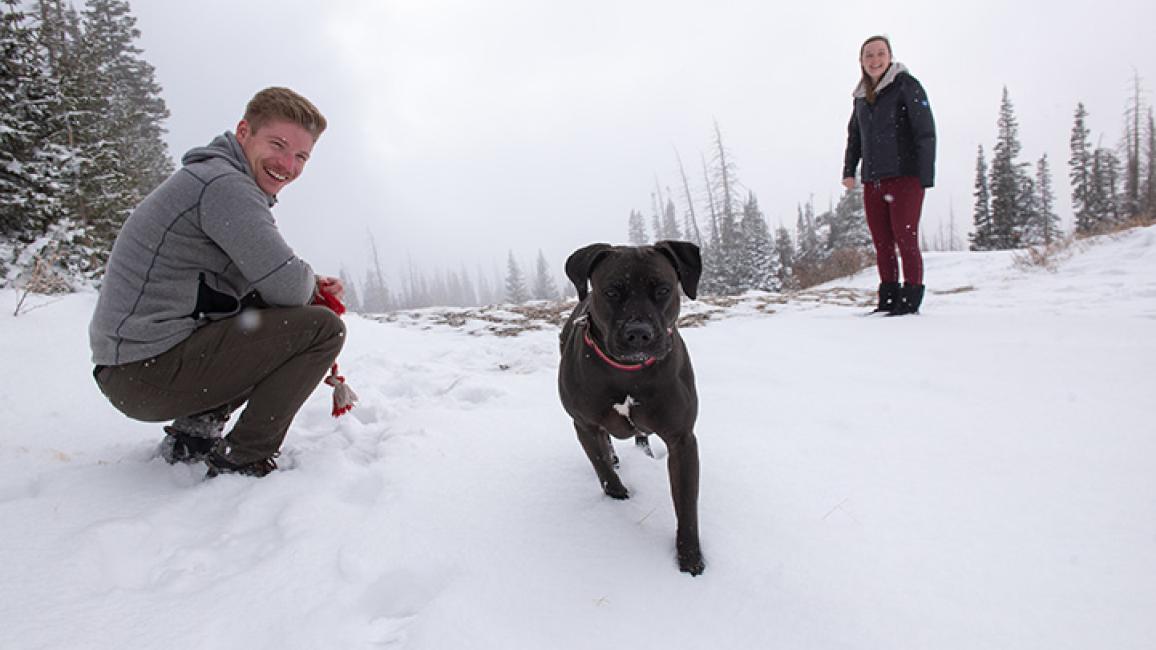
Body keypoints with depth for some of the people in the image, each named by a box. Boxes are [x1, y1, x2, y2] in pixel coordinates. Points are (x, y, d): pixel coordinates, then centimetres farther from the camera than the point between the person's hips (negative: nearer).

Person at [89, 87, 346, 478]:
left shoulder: (232, 187, 18)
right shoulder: (225, 182, -14)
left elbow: (264, 279, 20)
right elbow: (287, 285, -21)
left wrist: (313, 288, 2)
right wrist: (311, 284, 2)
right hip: (148, 369, -10)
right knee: (323, 327, -13)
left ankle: (196, 430, 14)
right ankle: (242, 461, -8)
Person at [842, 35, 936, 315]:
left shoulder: (906, 85, -2)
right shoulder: (862, 97, 16)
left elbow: (926, 132, -7)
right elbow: (854, 136, 25)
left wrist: (926, 176, -13)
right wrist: (849, 171, 12)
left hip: (904, 177, -6)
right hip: (872, 181, 6)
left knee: (906, 239, -7)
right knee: (882, 243, 6)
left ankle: (911, 299, 0)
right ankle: (889, 298, 13)